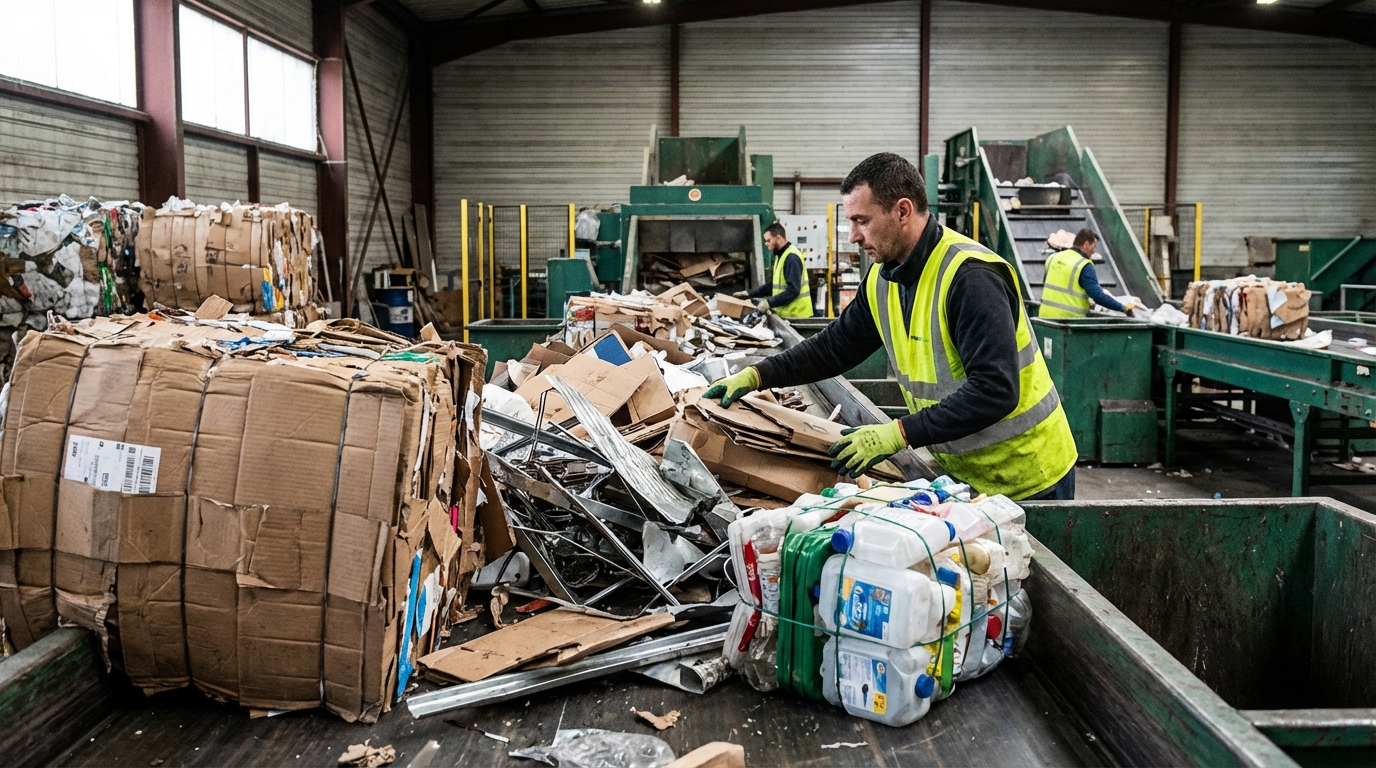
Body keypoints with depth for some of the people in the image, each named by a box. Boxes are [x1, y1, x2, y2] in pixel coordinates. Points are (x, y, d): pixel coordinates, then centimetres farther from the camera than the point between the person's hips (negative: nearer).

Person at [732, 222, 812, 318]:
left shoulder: (792, 257, -17)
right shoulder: (781, 255, 15)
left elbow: (793, 290, -24)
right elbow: (775, 285, 19)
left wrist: (769, 303, -26)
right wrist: (749, 293, 12)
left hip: (795, 315, -9)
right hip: (786, 313, 9)